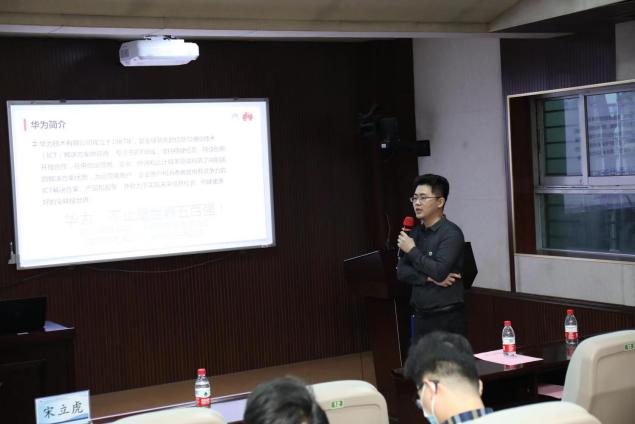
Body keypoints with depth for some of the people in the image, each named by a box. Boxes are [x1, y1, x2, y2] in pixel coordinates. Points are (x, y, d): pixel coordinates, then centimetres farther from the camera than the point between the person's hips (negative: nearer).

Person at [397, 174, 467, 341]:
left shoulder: (451, 233, -11)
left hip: (448, 318, -7)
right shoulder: (415, 233, 11)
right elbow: (401, 271, 5)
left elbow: (439, 271, -21)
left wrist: (412, 250, -10)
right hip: (421, 317, 7)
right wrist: (430, 278, -11)